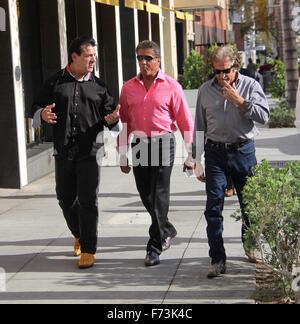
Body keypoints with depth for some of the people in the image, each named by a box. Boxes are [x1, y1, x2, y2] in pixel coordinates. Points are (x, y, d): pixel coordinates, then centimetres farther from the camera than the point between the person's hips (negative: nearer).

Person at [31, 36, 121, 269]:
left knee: (88, 201, -6)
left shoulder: (98, 86, 7)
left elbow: (109, 115, 8)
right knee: (66, 199, 11)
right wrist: (42, 114, -15)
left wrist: (111, 119, -16)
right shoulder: (55, 83, 6)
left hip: (90, 152, -1)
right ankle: (79, 235, 37)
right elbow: (36, 109, 8)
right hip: (63, 152, 2)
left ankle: (88, 249, 4)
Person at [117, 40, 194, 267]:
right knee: (146, 195, 10)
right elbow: (124, 123, 14)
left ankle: (155, 247, 2)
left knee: (159, 196, -5)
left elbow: (186, 122, -1)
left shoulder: (171, 87, -1)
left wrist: (191, 153, -4)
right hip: (139, 145, 4)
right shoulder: (129, 88, 9)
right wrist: (123, 154, 11)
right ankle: (167, 231, 35)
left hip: (163, 144, -4)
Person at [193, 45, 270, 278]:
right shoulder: (206, 90, 7)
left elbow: (264, 116, -9)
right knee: (214, 206, -8)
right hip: (215, 152, 1)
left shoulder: (250, 86, 2)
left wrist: (239, 101, -15)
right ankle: (218, 259, -4)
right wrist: (197, 161, 8)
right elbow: (200, 127, 10)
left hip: (243, 151, 0)